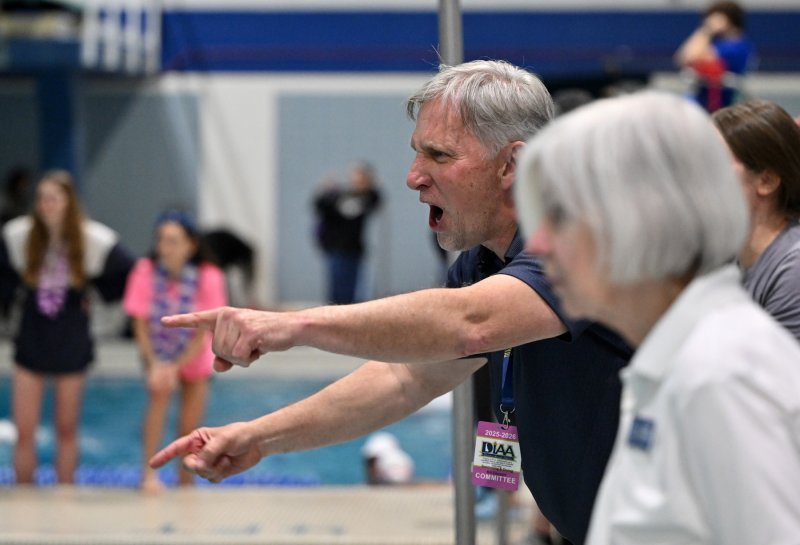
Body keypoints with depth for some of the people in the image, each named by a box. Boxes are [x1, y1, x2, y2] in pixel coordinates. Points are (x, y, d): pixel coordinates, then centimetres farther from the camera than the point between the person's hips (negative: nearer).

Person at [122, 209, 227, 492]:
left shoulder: (208, 277, -23)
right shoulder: (145, 271, -22)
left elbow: (203, 334, -18)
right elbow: (141, 325, -16)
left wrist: (176, 368, -24)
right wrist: (154, 365, -25)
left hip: (194, 356, 1)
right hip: (158, 355, 0)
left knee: (190, 426, 1)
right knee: (159, 393, -26)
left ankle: (185, 481, 21)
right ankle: (149, 474, -24)